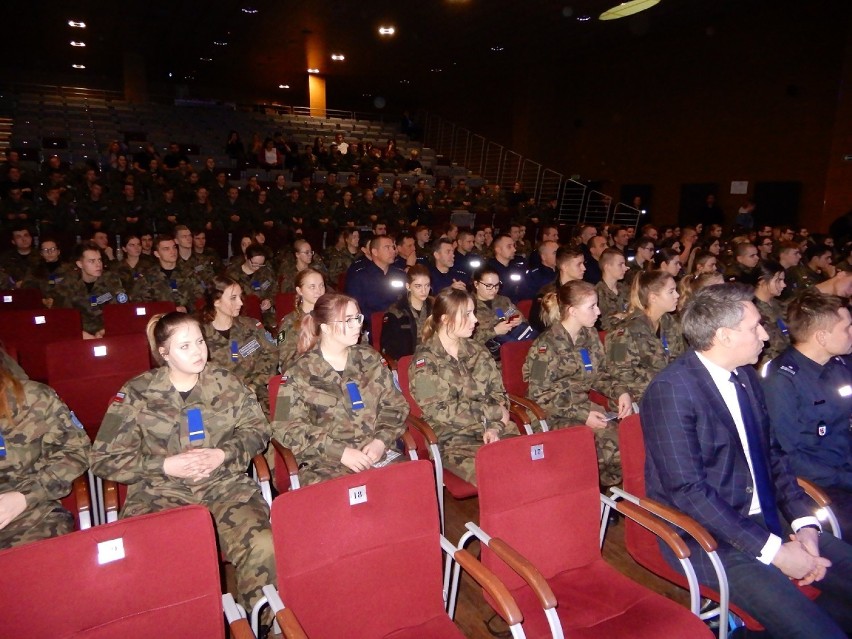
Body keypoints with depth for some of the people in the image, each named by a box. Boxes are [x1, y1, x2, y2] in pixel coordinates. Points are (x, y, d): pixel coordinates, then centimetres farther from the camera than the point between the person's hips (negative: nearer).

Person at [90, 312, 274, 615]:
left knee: (264, 547, -26)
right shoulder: (137, 392, 2)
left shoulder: (225, 382, 8)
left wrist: (223, 455, -7)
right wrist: (165, 465, -11)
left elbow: (257, 429, 11)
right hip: (159, 493, -1)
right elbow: (104, 458, 1)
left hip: (225, 485, 1)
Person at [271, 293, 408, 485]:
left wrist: (381, 441, -6)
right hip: (325, 464, -3)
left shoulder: (371, 359, 11)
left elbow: (394, 406, 12)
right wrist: (340, 452, -14)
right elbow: (288, 428, -5)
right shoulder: (299, 373, 1)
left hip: (379, 454, 3)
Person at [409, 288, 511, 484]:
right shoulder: (425, 360, -4)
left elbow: (499, 395, 12)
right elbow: (439, 412, -11)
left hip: (491, 431, 5)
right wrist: (494, 412, -9)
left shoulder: (477, 351, 13)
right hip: (452, 440, -5)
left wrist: (495, 428, -8)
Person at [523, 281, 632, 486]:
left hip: (583, 405, 7)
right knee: (608, 450, -25)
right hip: (554, 415, -7)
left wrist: (621, 392, -3)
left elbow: (599, 375, 17)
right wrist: (582, 415, -20)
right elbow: (539, 395, -15)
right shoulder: (546, 346, -15)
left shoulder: (590, 336, 8)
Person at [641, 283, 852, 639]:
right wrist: (772, 550, -19)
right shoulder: (671, 390, -20)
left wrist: (803, 521, -1)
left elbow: (772, 454, 13)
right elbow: (687, 490, -22)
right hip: (707, 537, -8)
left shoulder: (745, 376, 6)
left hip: (766, 522, 9)